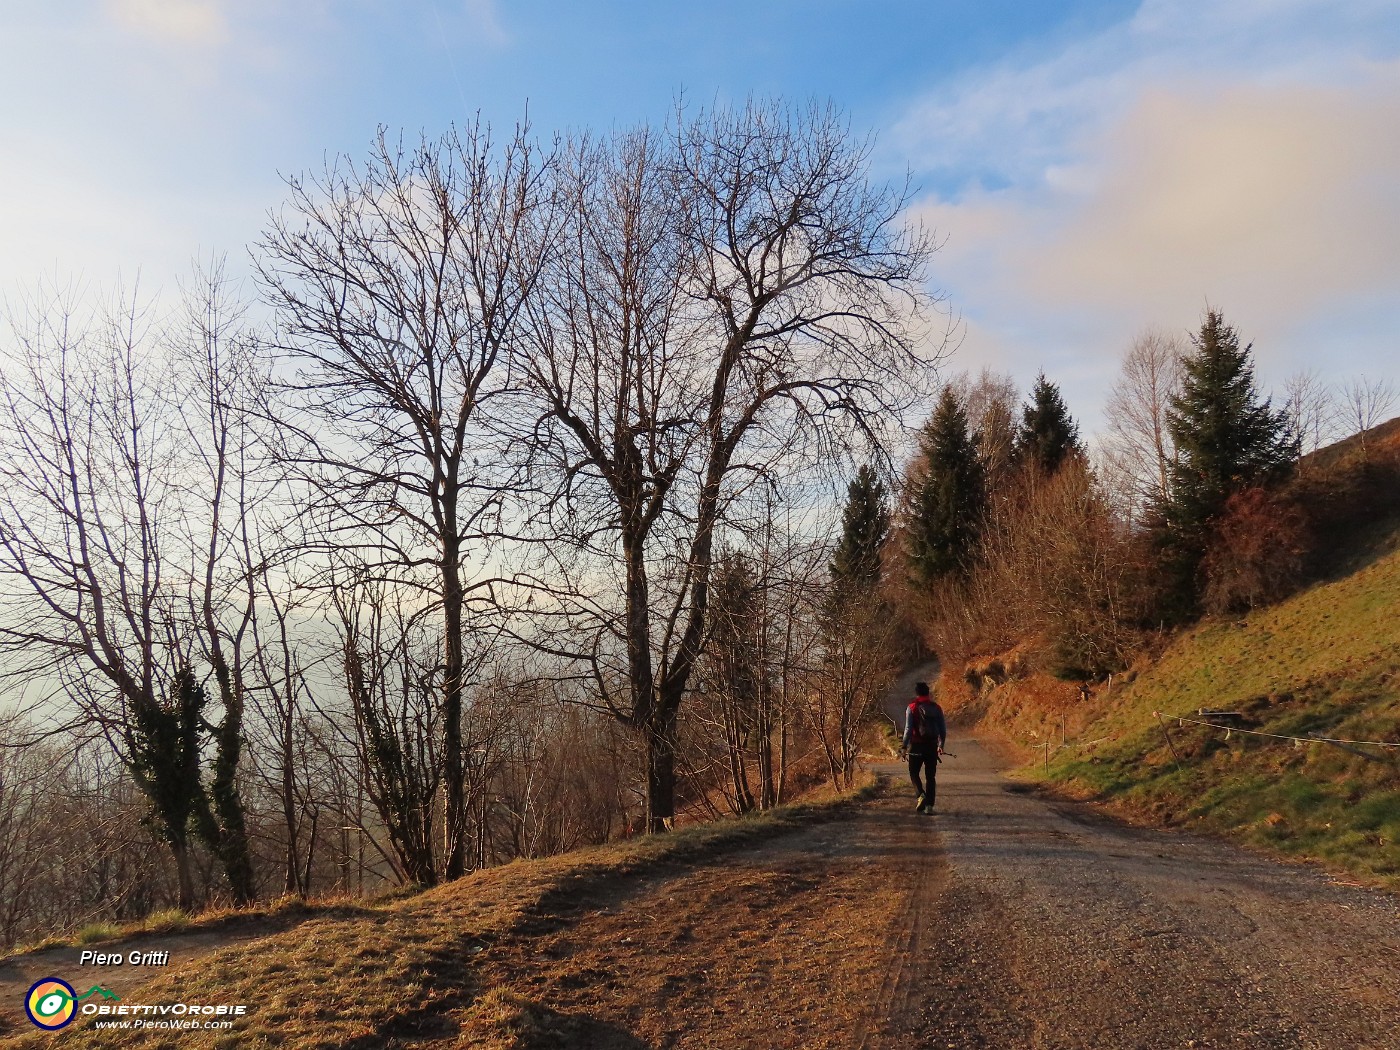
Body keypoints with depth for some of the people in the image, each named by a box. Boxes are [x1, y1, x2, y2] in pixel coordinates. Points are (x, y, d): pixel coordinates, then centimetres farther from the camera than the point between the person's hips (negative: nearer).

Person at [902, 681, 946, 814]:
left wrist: (905, 746, -5)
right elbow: (943, 729, 8)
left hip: (917, 746, -3)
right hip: (932, 746, 3)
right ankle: (929, 805, 4)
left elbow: (908, 728, -10)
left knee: (914, 773, 10)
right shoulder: (936, 707, 6)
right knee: (931, 776, 8)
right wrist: (941, 745, 20)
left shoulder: (912, 707, -5)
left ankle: (921, 795, -13)